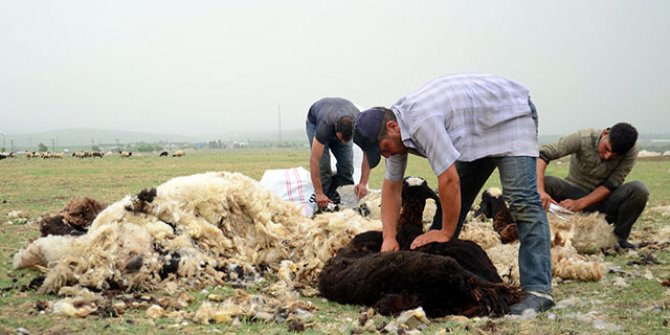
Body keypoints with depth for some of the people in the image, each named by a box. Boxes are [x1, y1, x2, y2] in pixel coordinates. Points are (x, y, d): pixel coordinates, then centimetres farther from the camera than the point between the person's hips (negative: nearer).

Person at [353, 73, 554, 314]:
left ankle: (538, 290, -26)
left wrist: (446, 233, -23)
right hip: (475, 130, 9)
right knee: (451, 202, 5)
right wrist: (389, 238, -9)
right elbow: (391, 187, 0)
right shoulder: (397, 128, -7)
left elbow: (449, 180, -35)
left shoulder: (420, 121, -36)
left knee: (521, 199, -22)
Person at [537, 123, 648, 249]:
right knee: (545, 182, -31)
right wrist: (540, 190, -43)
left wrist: (580, 203, -29)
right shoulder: (583, 138, -22)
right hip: (574, 191, -1)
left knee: (639, 189, -27)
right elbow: (543, 154, -29)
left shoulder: (631, 151, -17)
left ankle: (619, 237, -7)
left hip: (602, 199, 1)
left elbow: (611, 185, -17)